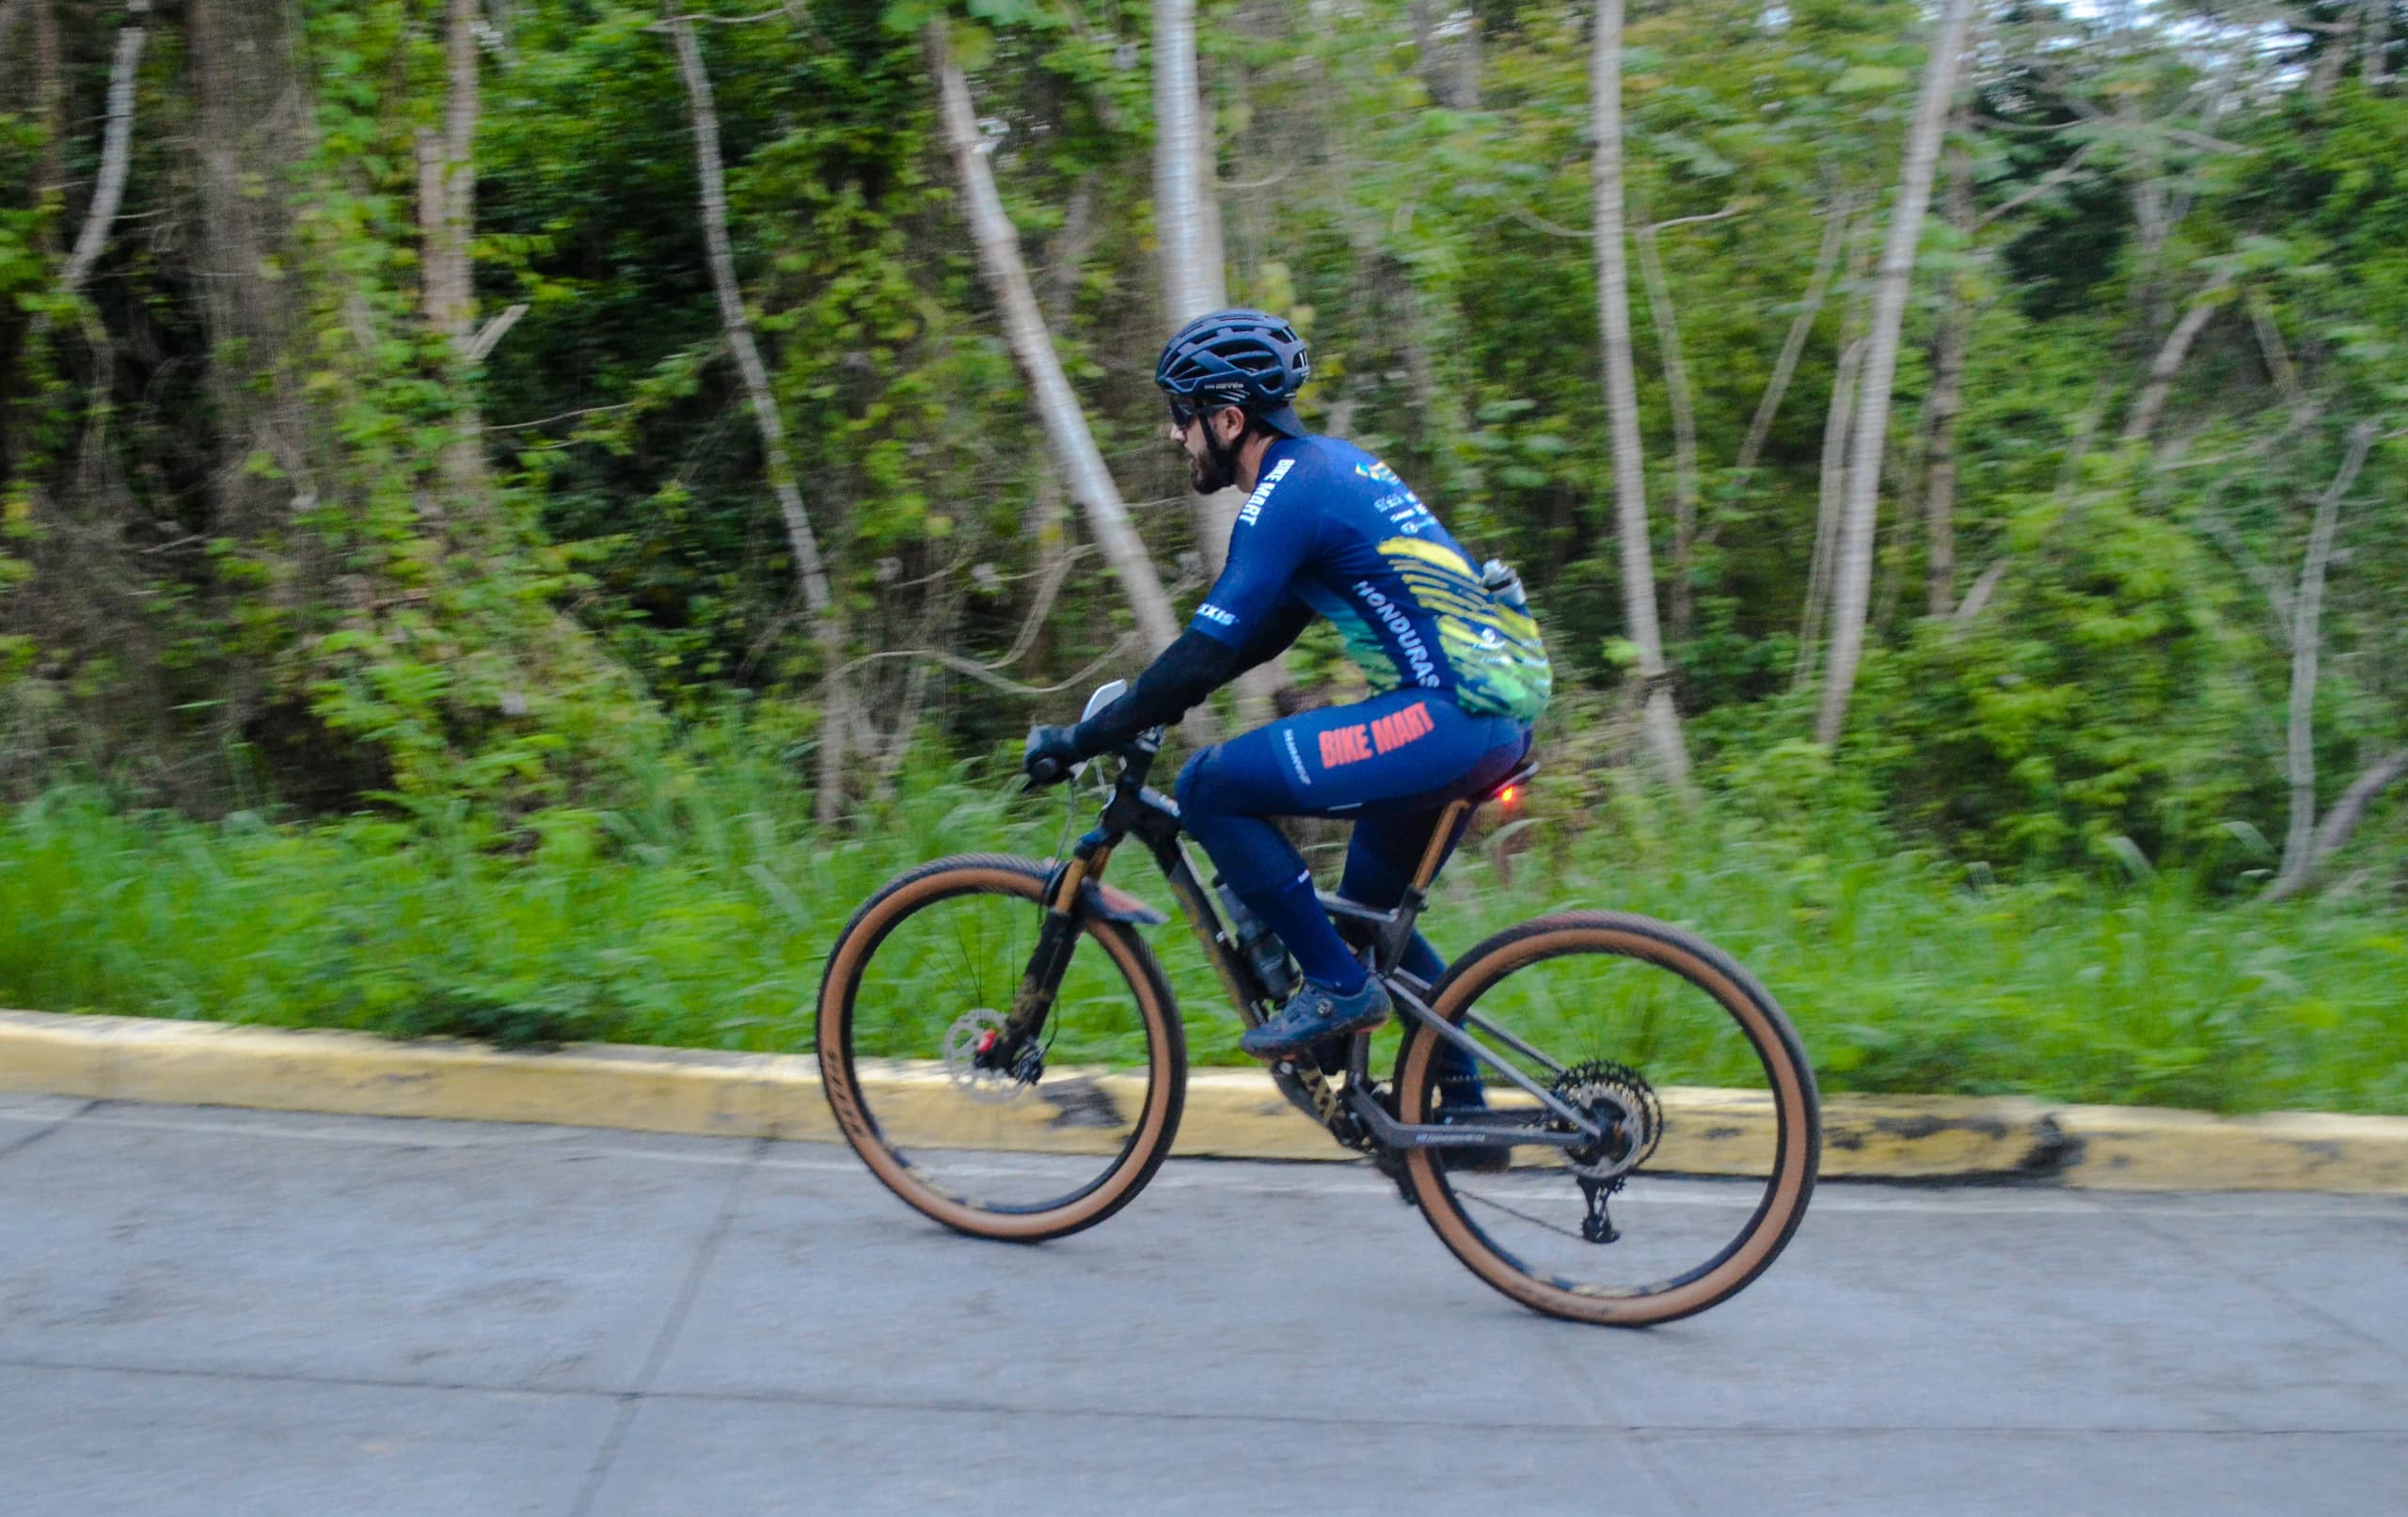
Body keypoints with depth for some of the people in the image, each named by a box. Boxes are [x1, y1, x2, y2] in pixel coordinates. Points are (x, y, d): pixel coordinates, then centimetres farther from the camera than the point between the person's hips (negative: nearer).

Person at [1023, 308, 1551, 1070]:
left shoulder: (1287, 494, -11)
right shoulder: (1326, 464, 19)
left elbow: (1205, 656, -16)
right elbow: (1267, 628, 27)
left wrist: (1081, 739, -9)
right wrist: (1148, 698, 26)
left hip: (1448, 719, -10)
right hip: (1498, 710, 10)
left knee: (1209, 787, -9)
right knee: (1369, 912, 22)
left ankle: (1337, 987, -3)